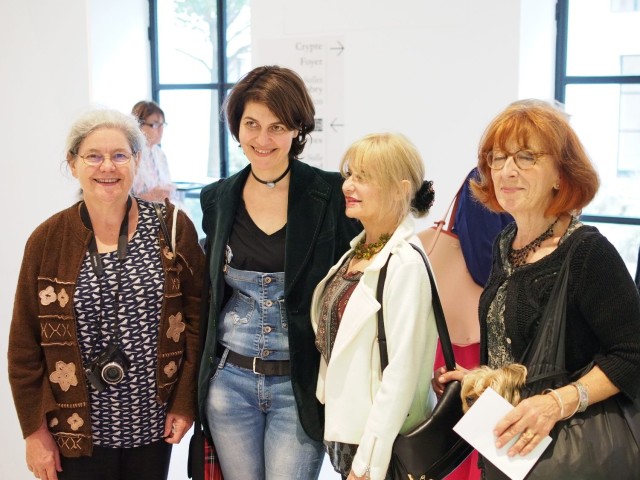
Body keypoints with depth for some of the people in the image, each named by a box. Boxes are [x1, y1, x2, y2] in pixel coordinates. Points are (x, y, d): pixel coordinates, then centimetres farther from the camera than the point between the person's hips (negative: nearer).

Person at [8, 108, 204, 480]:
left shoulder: (173, 228, -4)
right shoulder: (48, 240, -5)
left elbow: (196, 316, -1)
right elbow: (25, 343, -1)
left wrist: (185, 401, -4)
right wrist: (35, 431, -2)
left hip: (153, 424, 1)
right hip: (78, 430, 0)